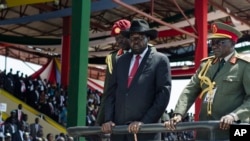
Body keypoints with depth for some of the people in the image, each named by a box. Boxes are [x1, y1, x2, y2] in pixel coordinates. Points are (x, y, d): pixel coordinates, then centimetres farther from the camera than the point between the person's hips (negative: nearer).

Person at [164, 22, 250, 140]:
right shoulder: (206, 64, 16)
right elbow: (190, 90, 10)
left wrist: (234, 115, -25)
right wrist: (179, 114, -7)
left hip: (231, 131, -6)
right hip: (205, 131, 6)